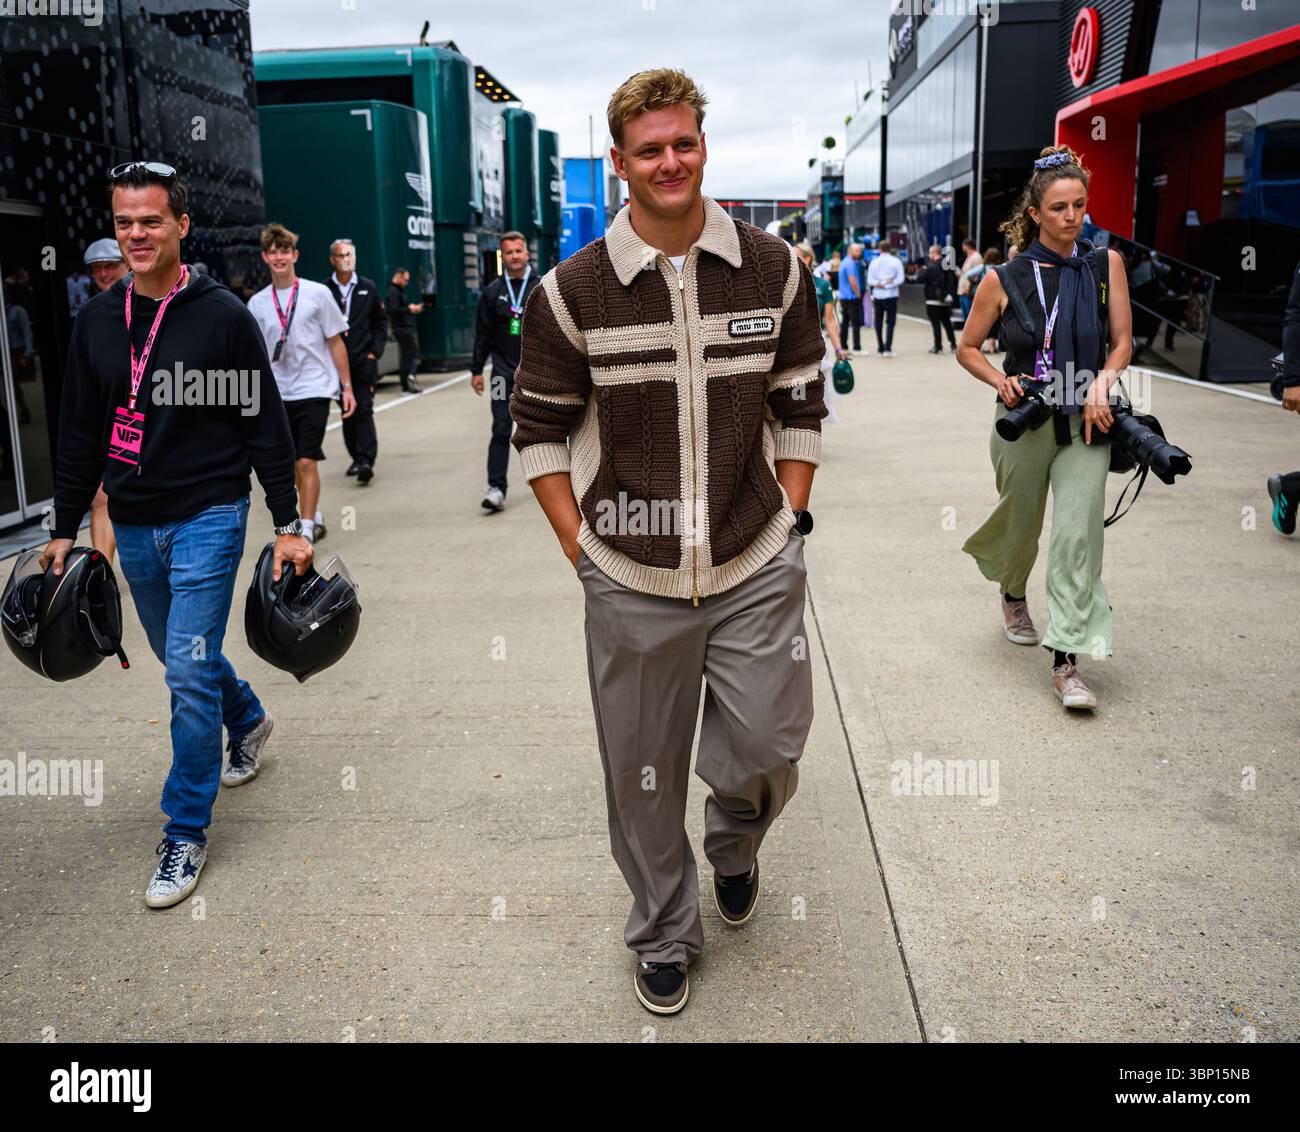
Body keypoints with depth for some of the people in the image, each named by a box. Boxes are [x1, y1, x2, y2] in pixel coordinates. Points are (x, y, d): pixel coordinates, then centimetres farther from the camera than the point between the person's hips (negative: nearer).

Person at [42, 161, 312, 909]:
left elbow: (267, 427, -6)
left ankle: (187, 832, 5)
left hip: (208, 517, -5)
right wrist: (65, 531, 12)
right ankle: (249, 719, 49)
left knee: (190, 673, -9)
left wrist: (288, 526, -8)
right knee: (184, 657, 19)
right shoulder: (97, 321, 6)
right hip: (134, 528, 6)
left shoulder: (223, 315, -8)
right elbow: (81, 434, 12)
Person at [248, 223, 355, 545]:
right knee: (295, 464, 11)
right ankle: (315, 519, 27)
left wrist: (347, 388, 0)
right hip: (279, 395, 4)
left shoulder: (317, 293, -2)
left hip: (314, 389, -4)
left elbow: (336, 343, 3)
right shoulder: (257, 303, 6)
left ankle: (307, 530, -7)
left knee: (306, 462, -12)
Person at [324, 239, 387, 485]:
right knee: (347, 412, 9)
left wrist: (375, 351, 1)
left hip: (364, 360, -1)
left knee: (364, 410, -9)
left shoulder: (368, 287, 7)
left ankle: (366, 461, -15)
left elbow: (381, 321, 11)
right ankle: (357, 457, 20)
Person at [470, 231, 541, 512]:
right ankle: (496, 488, -8)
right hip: (504, 371, 0)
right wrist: (476, 370, 6)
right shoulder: (492, 292, 6)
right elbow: (483, 334, 9)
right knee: (501, 430, -6)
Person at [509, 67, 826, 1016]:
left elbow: (800, 407, 9)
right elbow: (540, 426, 4)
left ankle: (735, 841, 43)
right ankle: (664, 937, 37)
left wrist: (790, 522, 4)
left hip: (758, 572, 1)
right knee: (643, 776, 11)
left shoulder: (774, 269, 1)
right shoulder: (574, 290, -5)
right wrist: (580, 544, -1)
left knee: (767, 749, 4)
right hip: (631, 582, 0)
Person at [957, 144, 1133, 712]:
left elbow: (1122, 340, 4)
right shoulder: (1005, 279, -3)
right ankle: (1013, 595, 50)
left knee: (1078, 533, -10)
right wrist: (1001, 381, -10)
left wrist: (1103, 382, -15)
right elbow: (967, 348, 7)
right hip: (1024, 423, 0)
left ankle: (1065, 662, -5)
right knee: (1021, 522, 15)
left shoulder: (1106, 264, 2)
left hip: (1085, 424, 1)